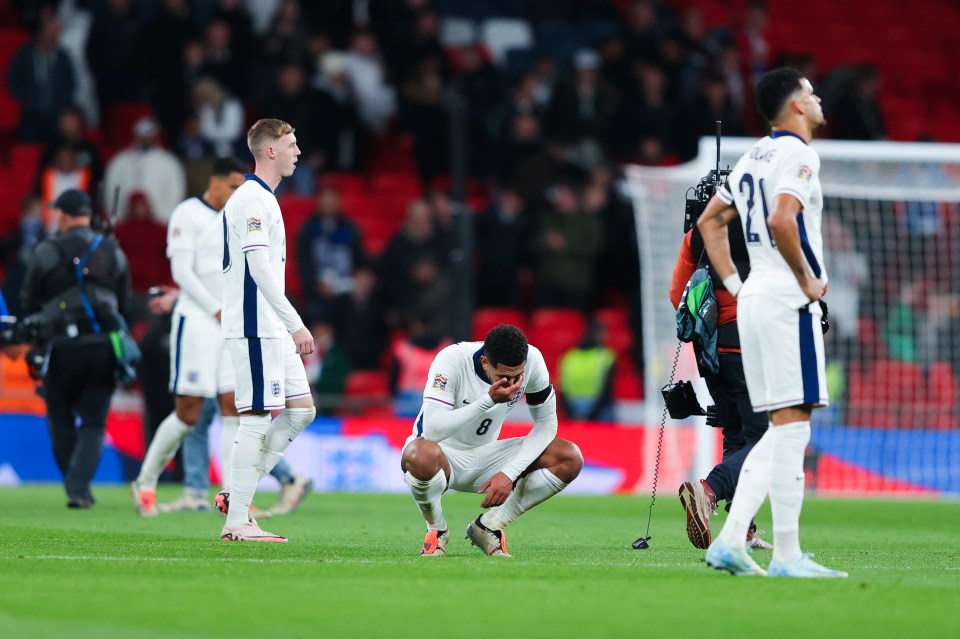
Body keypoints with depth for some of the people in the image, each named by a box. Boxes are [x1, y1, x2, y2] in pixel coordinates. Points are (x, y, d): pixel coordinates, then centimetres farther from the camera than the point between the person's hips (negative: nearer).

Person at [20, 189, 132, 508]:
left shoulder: (46, 253, -1)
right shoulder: (113, 253, 9)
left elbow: (29, 304, 4)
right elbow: (125, 305, 13)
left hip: (64, 348, -2)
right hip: (105, 346, 2)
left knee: (61, 419, 12)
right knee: (93, 422, 5)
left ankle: (74, 485, 7)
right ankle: (80, 486, -11)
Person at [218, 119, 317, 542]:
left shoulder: (261, 198, 20)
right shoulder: (253, 199, -13)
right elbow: (259, 268, -21)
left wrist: (289, 326, 23)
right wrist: (296, 324, -23)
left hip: (273, 330, 10)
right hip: (254, 327, -10)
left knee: (301, 409, 9)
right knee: (257, 418, -8)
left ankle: (237, 495, 11)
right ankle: (237, 521, -5)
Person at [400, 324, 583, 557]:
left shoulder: (532, 360, -16)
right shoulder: (452, 360, -28)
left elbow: (546, 423, -7)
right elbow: (432, 431, -37)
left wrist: (509, 473, -20)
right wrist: (489, 400, -41)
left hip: (485, 455, 5)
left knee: (570, 458, -16)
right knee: (422, 456, -42)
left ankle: (487, 527, -2)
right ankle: (436, 530, -9)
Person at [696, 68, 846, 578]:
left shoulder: (754, 157, 18)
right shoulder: (797, 154, -10)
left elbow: (710, 221, 23)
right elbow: (781, 219, -26)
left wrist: (734, 285, 18)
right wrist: (807, 280, -15)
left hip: (753, 301, 9)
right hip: (787, 301, -9)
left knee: (782, 431, 12)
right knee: (791, 426, -8)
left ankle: (730, 541, 4)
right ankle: (786, 555, -8)